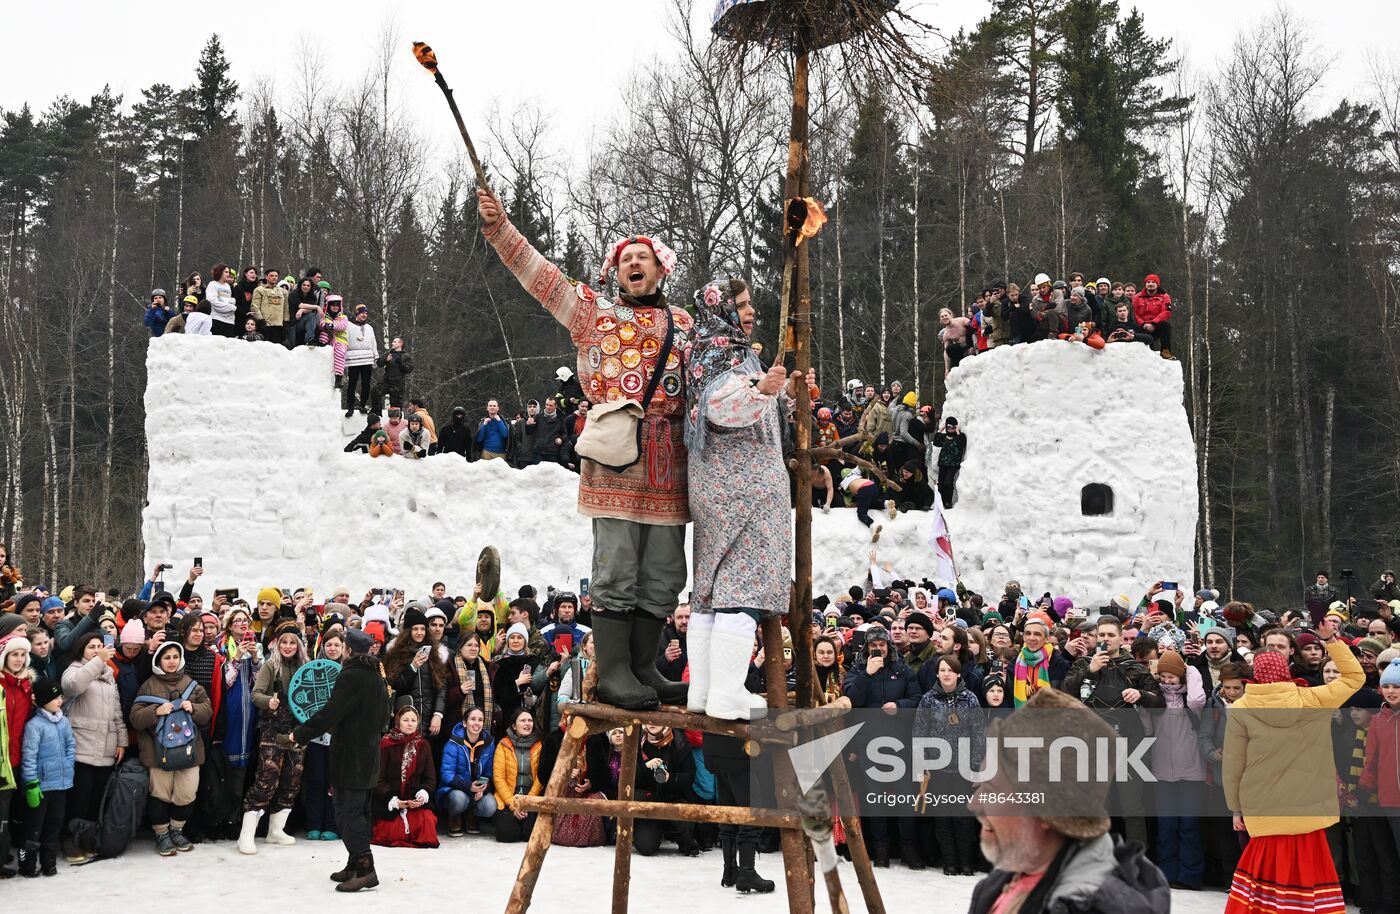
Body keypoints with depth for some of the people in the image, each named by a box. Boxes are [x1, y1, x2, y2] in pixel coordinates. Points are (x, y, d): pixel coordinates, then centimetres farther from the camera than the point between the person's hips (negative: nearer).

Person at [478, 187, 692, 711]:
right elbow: (541, 275, 1)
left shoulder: (683, 325, 19)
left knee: (661, 578, 8)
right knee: (617, 574, -5)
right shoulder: (596, 314, 9)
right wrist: (499, 228, -9)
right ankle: (613, 674, 1)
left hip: (667, 468, 4)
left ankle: (643, 669, 17)